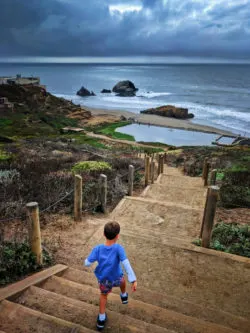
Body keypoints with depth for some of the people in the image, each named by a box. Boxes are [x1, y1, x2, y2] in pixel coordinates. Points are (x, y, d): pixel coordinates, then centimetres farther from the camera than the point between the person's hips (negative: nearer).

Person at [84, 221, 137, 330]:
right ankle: (124, 296, 60)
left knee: (104, 295, 30)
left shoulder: (98, 248, -23)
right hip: (116, 278, -1)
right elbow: (126, 264, -36)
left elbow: (87, 263, -18)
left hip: (103, 280, 1)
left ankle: (101, 319, 38)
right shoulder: (118, 248, -30)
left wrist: (87, 259, 4)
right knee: (122, 279, 34)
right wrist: (133, 280, -35)